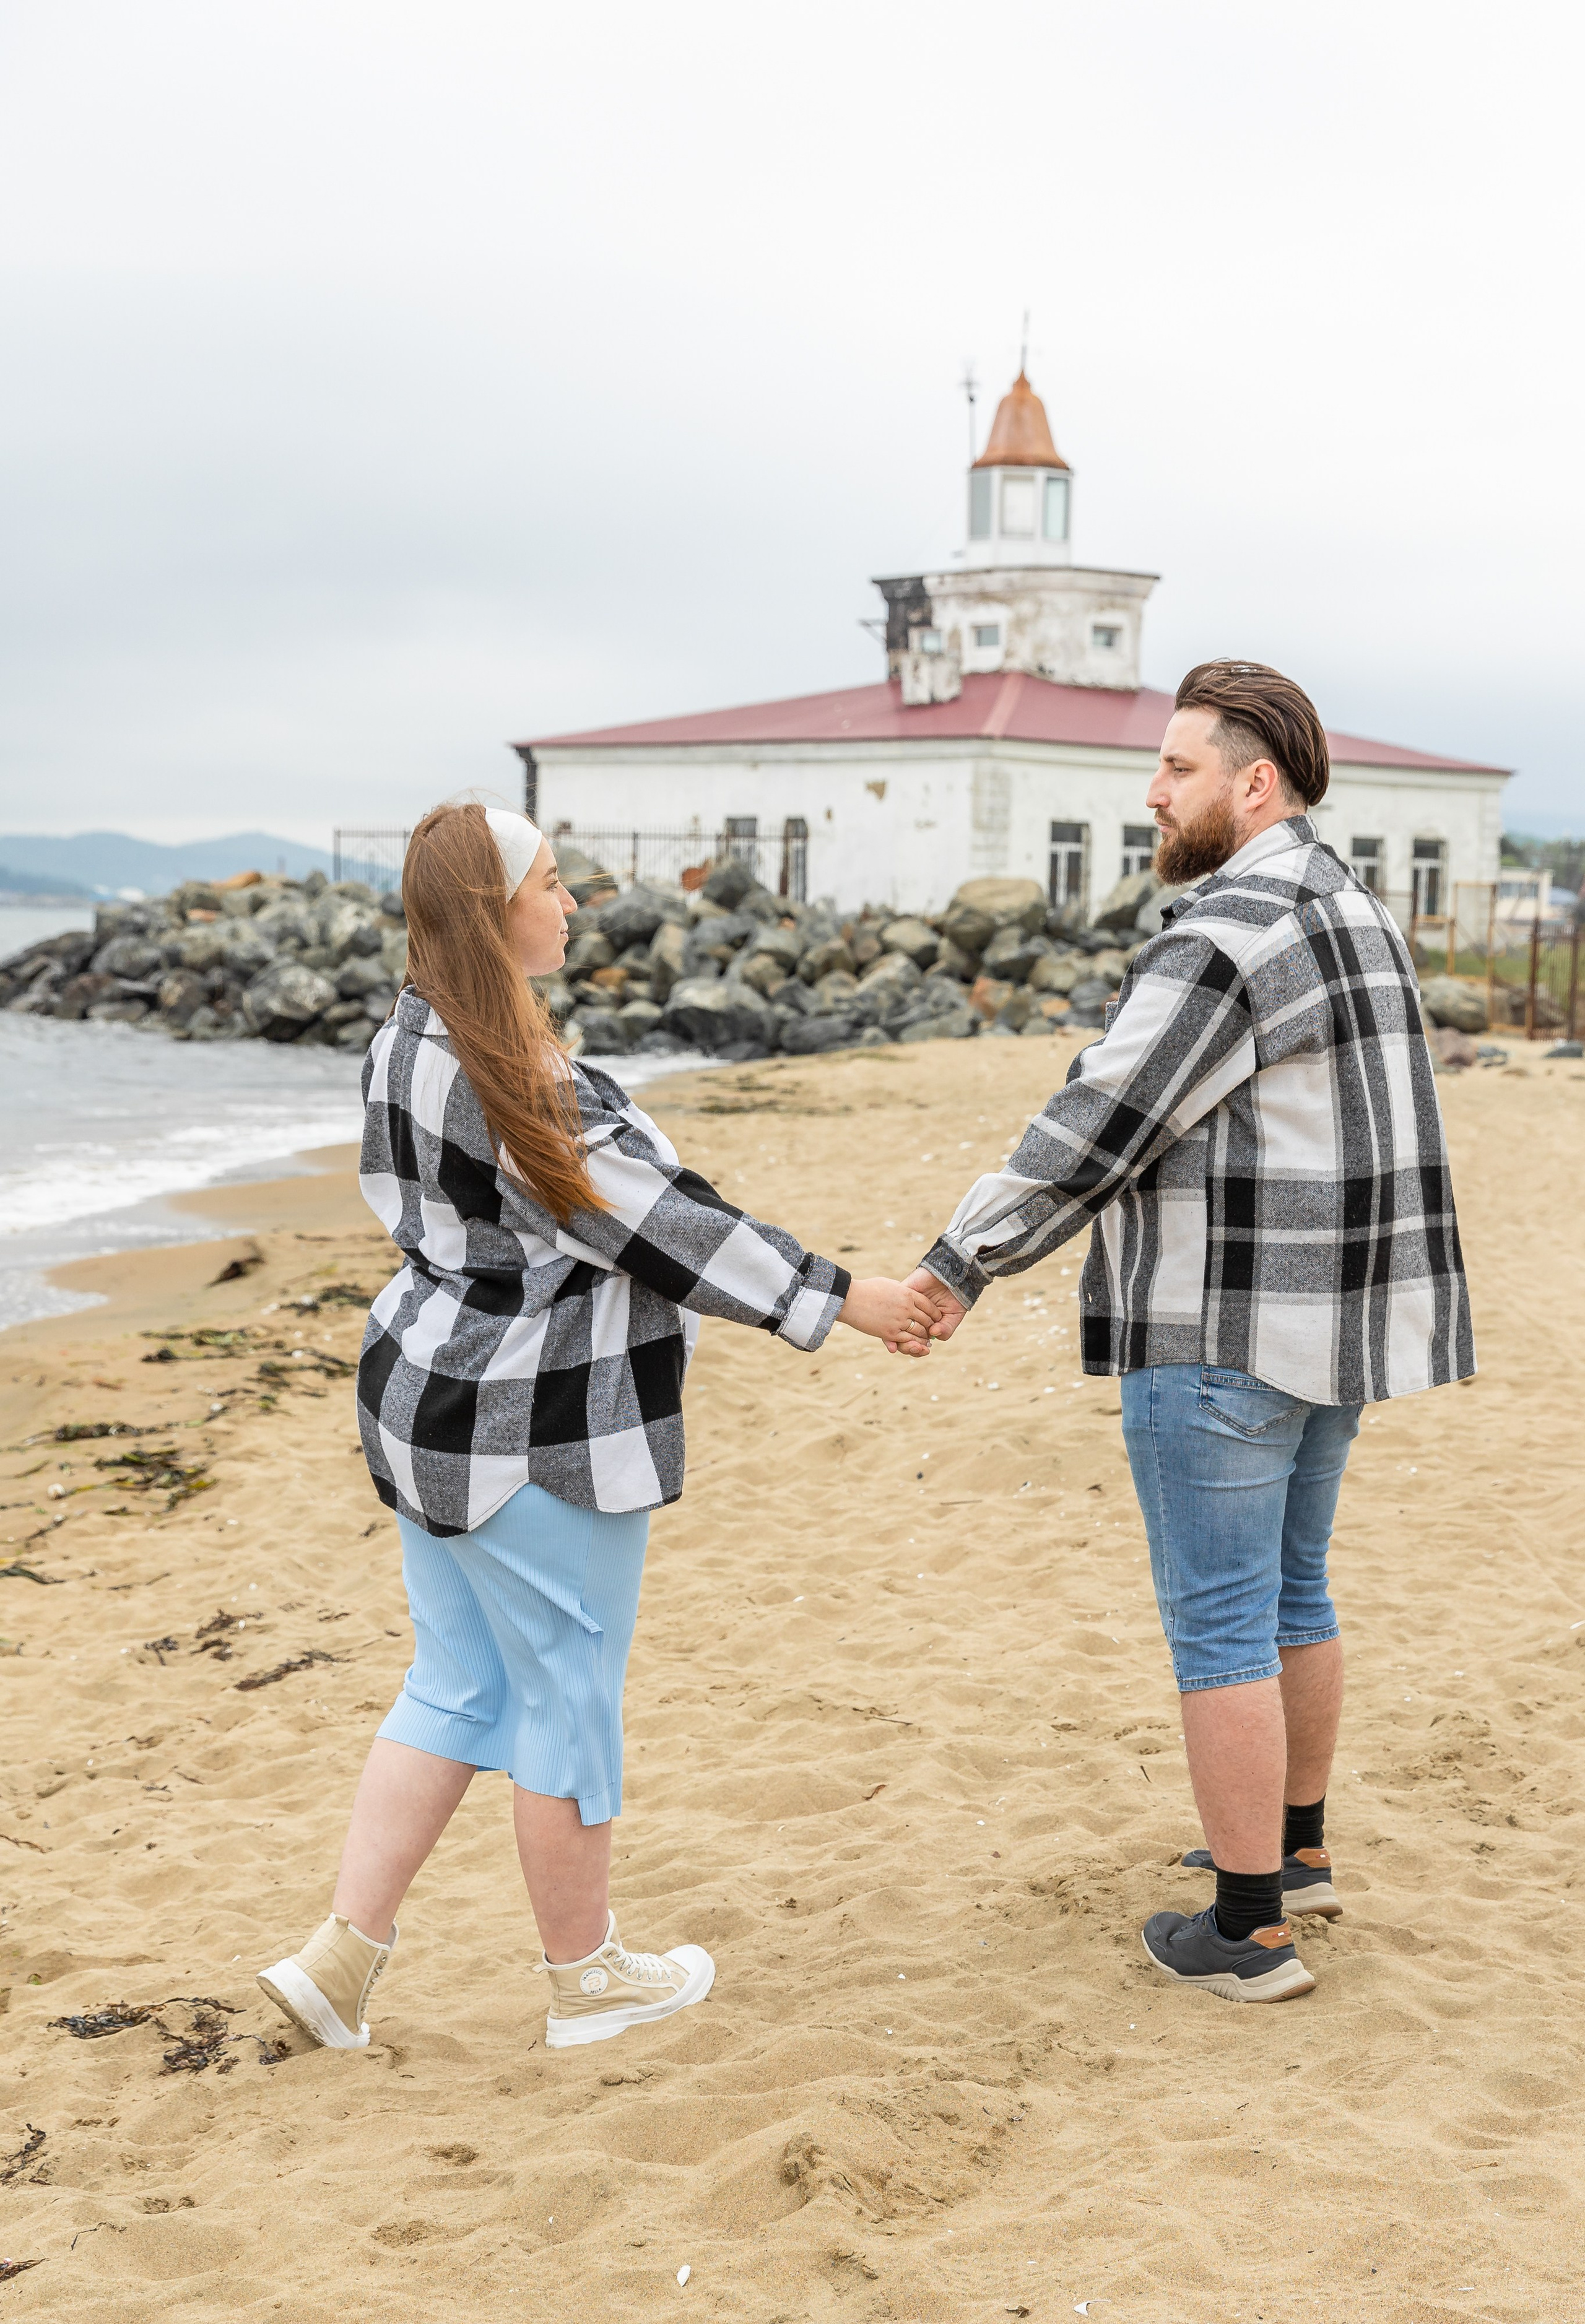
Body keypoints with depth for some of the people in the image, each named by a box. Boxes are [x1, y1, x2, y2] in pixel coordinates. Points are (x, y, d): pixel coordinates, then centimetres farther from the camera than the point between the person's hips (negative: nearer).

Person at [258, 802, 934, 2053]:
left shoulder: (414, 1042, 7)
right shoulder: (511, 1081, -24)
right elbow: (659, 1220, -22)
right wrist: (846, 1299, -16)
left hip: (435, 1403, 9)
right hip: (537, 1434, -9)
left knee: (456, 1688, 17)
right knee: (569, 1695, 7)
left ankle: (343, 1952, 17)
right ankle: (587, 1976, 23)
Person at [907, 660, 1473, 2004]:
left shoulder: (1222, 945, -19)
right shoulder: (1354, 915, 12)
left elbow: (1095, 1134, -20)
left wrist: (961, 1265, -12)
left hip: (1225, 1338, -9)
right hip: (1337, 1329, 9)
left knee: (1221, 1622, 0)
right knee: (1294, 1591, 22)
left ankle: (1249, 1932, 8)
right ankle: (1294, 1848, 36)